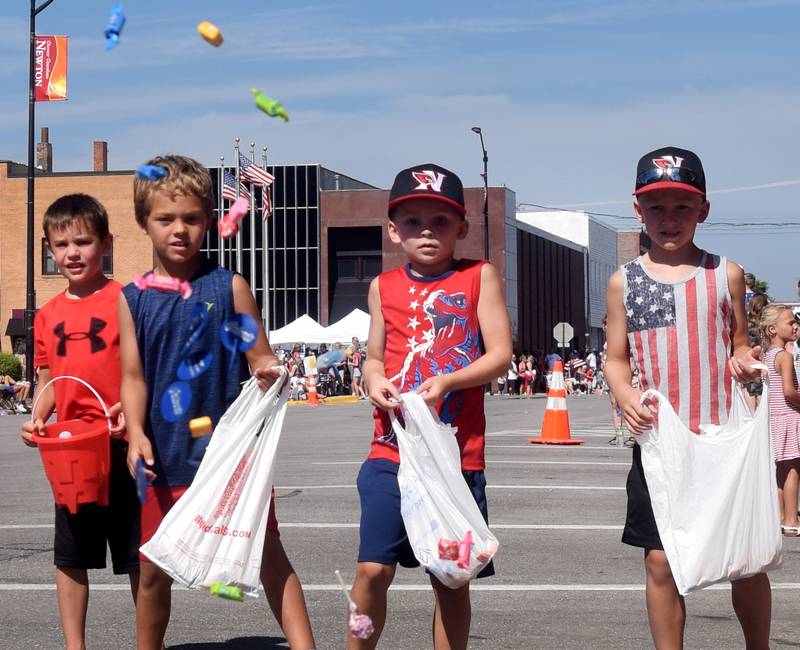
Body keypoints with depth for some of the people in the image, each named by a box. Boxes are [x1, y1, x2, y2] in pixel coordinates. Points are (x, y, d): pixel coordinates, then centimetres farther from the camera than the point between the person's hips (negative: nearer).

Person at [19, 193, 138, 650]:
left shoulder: (125, 301, -7)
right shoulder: (48, 315, 9)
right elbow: (48, 381, 16)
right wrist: (37, 420, -2)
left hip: (121, 446, -5)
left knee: (137, 555, 4)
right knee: (71, 556, 13)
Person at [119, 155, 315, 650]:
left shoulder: (229, 287, -1)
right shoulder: (133, 299, 3)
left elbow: (261, 359, 0)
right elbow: (134, 376, 2)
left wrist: (270, 373, -23)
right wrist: (137, 434, -13)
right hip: (168, 457, 2)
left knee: (269, 553, -2)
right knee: (155, 571, 13)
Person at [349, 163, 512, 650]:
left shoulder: (479, 277, 2)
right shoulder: (385, 287, 10)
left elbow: (500, 354, -3)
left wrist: (447, 381, -18)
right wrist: (375, 382, -4)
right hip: (392, 450, 2)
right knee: (373, 569, -7)